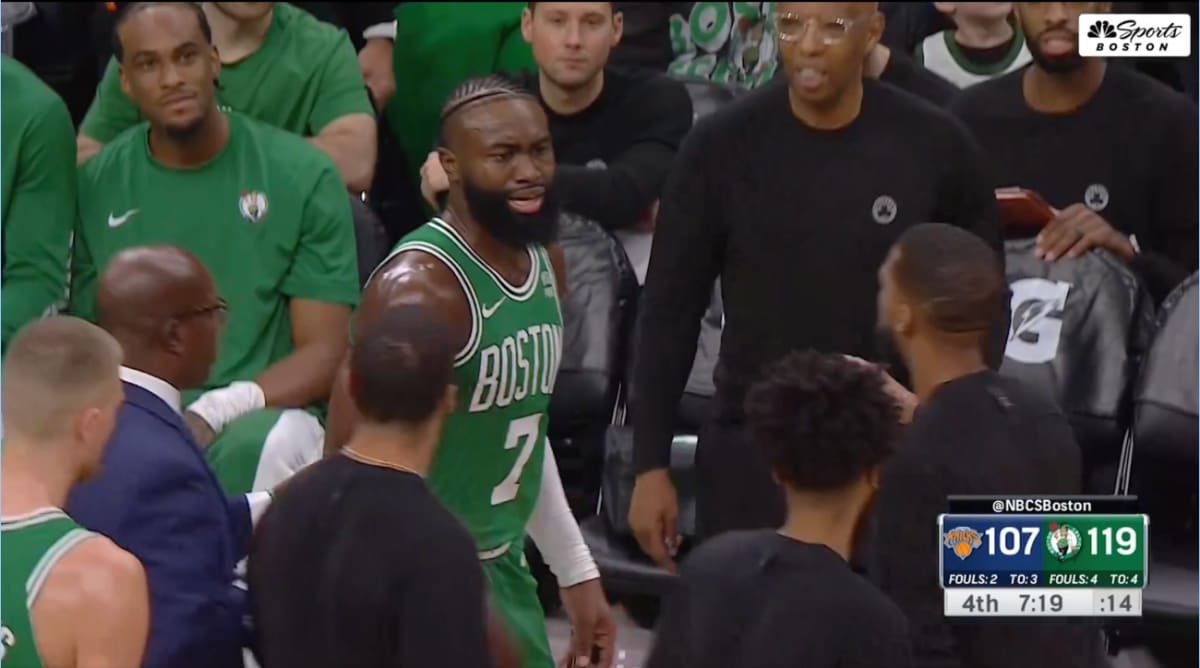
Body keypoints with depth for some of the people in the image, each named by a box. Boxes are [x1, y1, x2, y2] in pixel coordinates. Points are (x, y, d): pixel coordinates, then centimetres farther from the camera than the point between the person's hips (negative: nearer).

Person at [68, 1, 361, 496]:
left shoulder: (302, 176, 1)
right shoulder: (98, 185, 9)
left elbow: (325, 352, -1)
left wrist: (214, 411, -18)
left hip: (263, 414, -1)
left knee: (266, 445, -38)